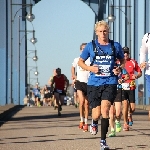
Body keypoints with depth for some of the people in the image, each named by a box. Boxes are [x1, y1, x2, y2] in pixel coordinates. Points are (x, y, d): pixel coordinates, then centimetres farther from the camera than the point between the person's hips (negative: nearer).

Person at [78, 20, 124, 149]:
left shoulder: (115, 46, 5)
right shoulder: (91, 46, 4)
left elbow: (123, 61, 19)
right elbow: (80, 62, 13)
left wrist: (120, 68, -3)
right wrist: (90, 68, -7)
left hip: (110, 82, -1)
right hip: (94, 83, 1)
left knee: (105, 108, -19)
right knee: (97, 113, -1)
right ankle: (94, 123, 39)